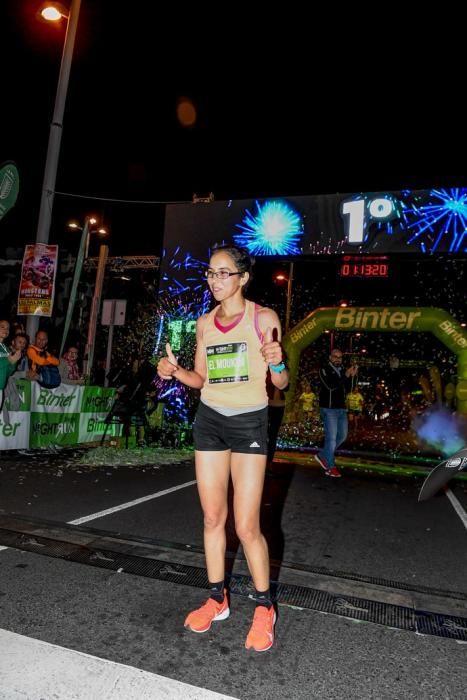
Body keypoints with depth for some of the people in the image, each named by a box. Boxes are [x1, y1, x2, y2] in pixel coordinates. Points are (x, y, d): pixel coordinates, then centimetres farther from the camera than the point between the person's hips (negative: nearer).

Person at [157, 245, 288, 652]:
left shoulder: (264, 319, -7)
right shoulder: (205, 323, 6)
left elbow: (281, 384, -6)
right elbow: (201, 379, 13)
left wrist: (277, 364, -28)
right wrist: (174, 371, -6)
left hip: (250, 423, -4)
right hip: (209, 420, 5)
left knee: (247, 526, -2)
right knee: (213, 517, 11)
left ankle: (264, 609, 21)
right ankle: (217, 599, 30)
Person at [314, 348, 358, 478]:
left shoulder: (342, 371, 12)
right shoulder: (324, 370, -6)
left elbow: (346, 390, 9)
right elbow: (330, 385, -22)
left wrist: (351, 377, -5)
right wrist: (346, 375, -23)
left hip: (341, 409, 7)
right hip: (329, 409, -7)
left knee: (342, 436, 12)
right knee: (331, 437, -5)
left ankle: (322, 455, 27)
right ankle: (330, 467, 6)